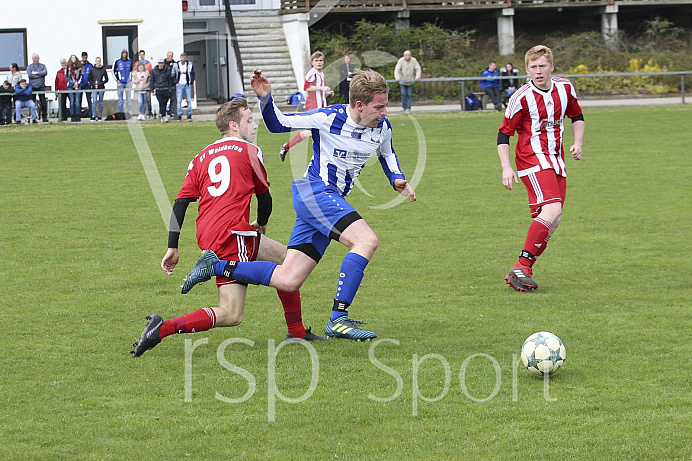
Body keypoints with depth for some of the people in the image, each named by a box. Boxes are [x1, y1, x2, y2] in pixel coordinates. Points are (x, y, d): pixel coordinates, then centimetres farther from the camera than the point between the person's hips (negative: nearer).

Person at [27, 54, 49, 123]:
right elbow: (29, 75, -6)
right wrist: (40, 74, -5)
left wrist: (36, 73, -8)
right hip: (32, 86, 0)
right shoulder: (29, 66, 11)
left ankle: (44, 117, 0)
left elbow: (45, 73, -7)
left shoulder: (42, 66, 11)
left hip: (41, 86, 0)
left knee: (43, 102, -5)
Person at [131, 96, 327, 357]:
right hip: (232, 234, -8)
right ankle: (162, 328, -18)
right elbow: (264, 197, 13)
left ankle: (297, 333, 24)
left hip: (207, 235, 8)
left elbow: (181, 202, 10)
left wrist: (172, 248, 8)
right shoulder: (249, 151, 5)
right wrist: (261, 225, 35)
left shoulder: (202, 157, 19)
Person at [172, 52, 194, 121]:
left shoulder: (190, 64, 0)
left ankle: (189, 115, 6)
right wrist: (176, 82, 0)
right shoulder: (176, 65, -1)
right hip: (179, 84, -1)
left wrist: (191, 82, 1)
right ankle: (179, 115, -6)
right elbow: (173, 75, 9)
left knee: (189, 100, 0)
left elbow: (192, 74, 9)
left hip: (187, 84, 1)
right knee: (179, 100, -8)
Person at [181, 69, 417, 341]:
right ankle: (338, 320, -26)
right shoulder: (328, 118, -14)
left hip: (332, 201, 7)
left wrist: (397, 179, 7)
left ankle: (217, 266, 12)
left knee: (288, 281, -1)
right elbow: (277, 124, -2)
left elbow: (387, 155, 27)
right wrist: (265, 98, -21)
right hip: (313, 191, -7)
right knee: (366, 240, -28)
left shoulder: (382, 127, 4)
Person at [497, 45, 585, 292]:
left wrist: (577, 143, 7)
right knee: (551, 209, -25)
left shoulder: (565, 88, 6)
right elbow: (504, 134, -5)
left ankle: (520, 273, 6)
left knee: (553, 220, 0)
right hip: (532, 158, -7)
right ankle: (521, 267, -23)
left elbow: (577, 116, 23)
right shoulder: (522, 98, -11)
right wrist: (506, 167, -15)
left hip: (555, 160, 7)